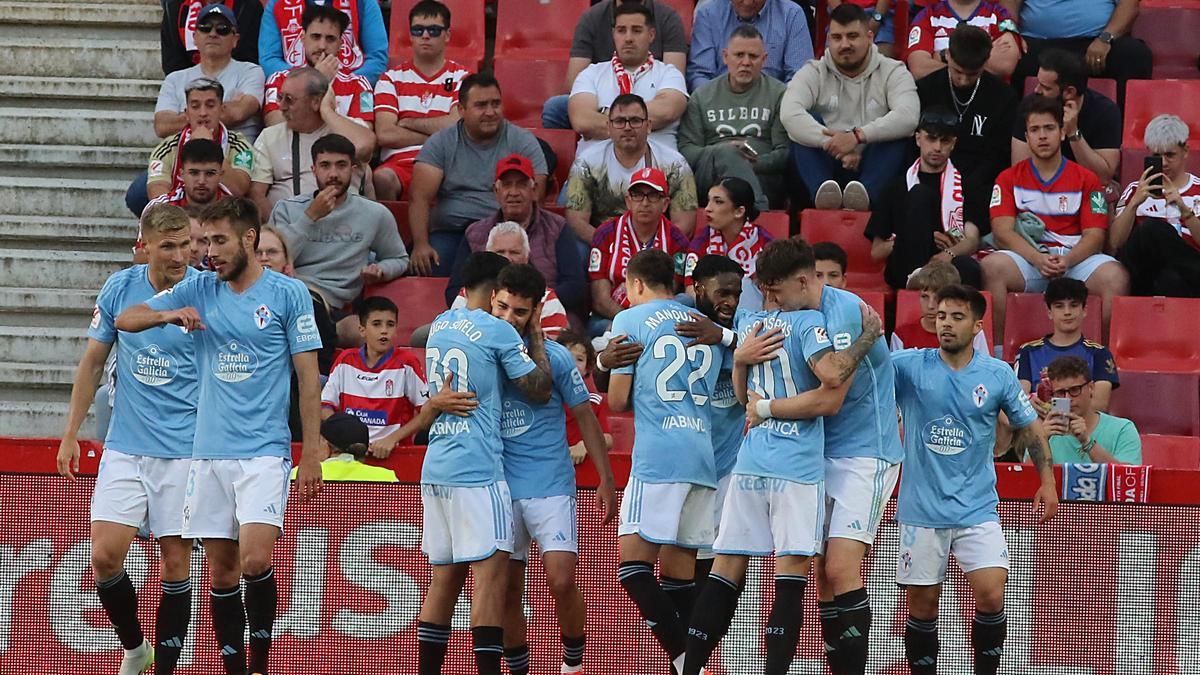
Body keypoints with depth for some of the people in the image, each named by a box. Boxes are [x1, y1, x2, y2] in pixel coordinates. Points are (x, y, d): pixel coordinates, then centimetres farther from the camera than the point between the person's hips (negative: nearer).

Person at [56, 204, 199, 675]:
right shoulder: (119, 289, 1)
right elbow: (93, 361, 12)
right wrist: (71, 434, 10)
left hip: (185, 451, -2)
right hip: (125, 448, 2)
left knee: (176, 561, -1)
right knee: (105, 555, -7)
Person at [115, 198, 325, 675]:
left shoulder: (288, 294, -1)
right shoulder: (199, 291, 9)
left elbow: (308, 376, -1)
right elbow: (126, 320, 6)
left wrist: (311, 453, -5)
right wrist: (168, 315, -16)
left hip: (264, 451, -4)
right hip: (209, 451, 4)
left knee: (254, 560, -17)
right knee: (221, 570, 5)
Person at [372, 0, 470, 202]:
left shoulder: (462, 78, 12)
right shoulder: (391, 79, 14)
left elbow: (458, 125, -5)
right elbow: (385, 134, -1)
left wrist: (408, 123, 3)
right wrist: (436, 136, -1)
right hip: (399, 163, 0)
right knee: (382, 178, -36)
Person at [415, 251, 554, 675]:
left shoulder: (439, 325, 15)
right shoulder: (497, 330, -7)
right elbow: (539, 390, -1)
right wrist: (537, 341, 11)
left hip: (435, 466, 8)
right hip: (477, 468, -8)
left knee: (444, 580, 10)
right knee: (491, 573, -9)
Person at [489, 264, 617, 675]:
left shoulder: (554, 356, -3)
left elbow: (584, 417, 5)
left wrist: (606, 481, 5)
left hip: (551, 487, -2)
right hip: (499, 487, 3)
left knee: (561, 582, -13)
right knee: (508, 590, 4)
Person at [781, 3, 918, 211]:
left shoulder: (893, 73, 3)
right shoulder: (814, 73, 5)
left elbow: (908, 117, -19)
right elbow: (789, 113, -17)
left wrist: (858, 136, -32)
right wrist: (834, 144, -29)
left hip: (874, 170, -1)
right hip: (826, 168, 1)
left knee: (896, 129, -25)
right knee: (807, 121, -21)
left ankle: (865, 193, -49)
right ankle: (822, 191, -45)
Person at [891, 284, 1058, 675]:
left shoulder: (998, 375, 2)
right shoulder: (908, 366, -2)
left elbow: (1029, 427, 13)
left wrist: (1047, 482, 6)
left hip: (977, 508, 0)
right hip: (921, 509, 0)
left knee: (991, 595, -14)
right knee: (922, 605, 3)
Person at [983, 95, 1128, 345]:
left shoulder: (1086, 180, 12)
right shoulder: (1009, 179, 13)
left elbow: (1094, 235, 3)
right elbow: (1003, 232, 0)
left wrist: (1066, 261, -19)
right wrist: (1038, 259, -19)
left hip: (1075, 260, 0)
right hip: (1028, 260, 0)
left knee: (1115, 276, -31)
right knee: (990, 267, -33)